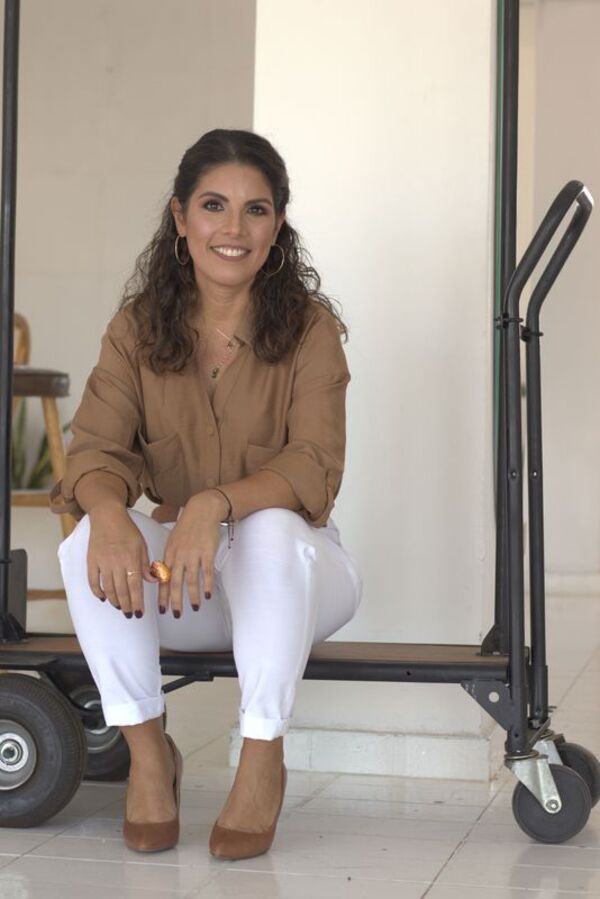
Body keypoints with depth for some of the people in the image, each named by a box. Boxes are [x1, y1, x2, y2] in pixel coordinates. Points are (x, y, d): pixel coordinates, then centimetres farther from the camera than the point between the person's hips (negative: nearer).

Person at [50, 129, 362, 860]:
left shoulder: (310, 327, -9)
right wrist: (109, 511, -38)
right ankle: (147, 749, -11)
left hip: (292, 575, -2)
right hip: (178, 581, 2)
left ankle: (263, 756, -18)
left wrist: (216, 505, -41)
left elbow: (314, 468, -21)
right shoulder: (136, 327, -1)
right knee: (87, 543, -28)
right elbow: (96, 449, -12)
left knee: (270, 531, -36)